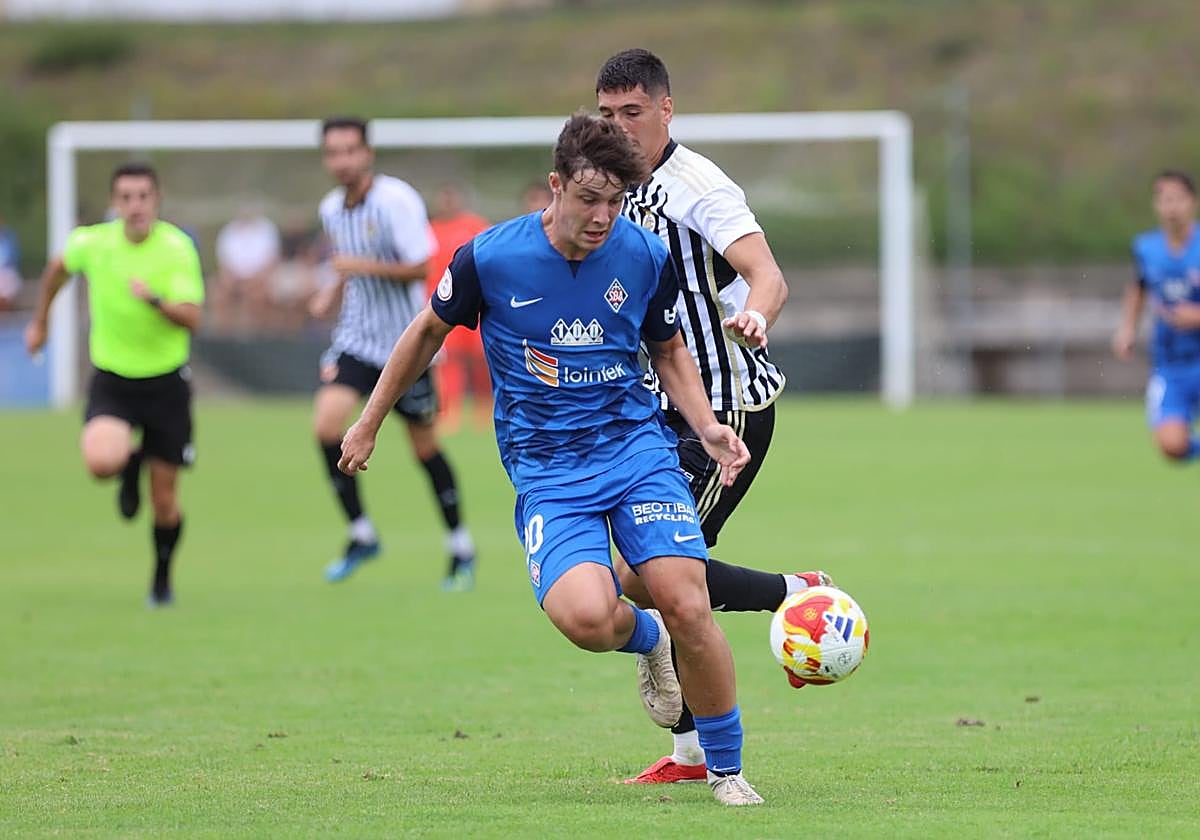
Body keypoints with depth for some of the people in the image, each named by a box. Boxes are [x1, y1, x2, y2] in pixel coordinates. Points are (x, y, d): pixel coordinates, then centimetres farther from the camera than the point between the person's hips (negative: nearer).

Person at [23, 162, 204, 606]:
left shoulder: (177, 248, -14)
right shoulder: (92, 242, -8)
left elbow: (191, 319, -20)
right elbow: (58, 268, 16)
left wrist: (154, 299, -38)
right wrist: (39, 322, 25)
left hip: (166, 382, -1)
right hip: (112, 381, 1)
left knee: (164, 500, 4)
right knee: (101, 461, -28)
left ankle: (162, 577, 32)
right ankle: (131, 466, 11)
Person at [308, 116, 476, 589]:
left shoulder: (396, 200, -15)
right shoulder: (331, 209, 5)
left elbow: (420, 268, -18)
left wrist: (366, 267, -29)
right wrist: (332, 295, 3)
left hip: (404, 341, -5)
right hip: (356, 338, 5)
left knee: (424, 447, 5)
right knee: (327, 423, -16)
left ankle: (460, 546, 23)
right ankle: (361, 535, -2)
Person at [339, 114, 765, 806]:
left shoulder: (646, 257, -2)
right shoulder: (490, 259, -8)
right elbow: (430, 332, 11)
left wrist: (707, 426, 0)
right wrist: (370, 424, 20)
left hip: (637, 446, 2)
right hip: (547, 471, -1)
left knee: (688, 606, -16)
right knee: (586, 616, -28)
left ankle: (728, 771, 6)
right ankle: (646, 638, 12)